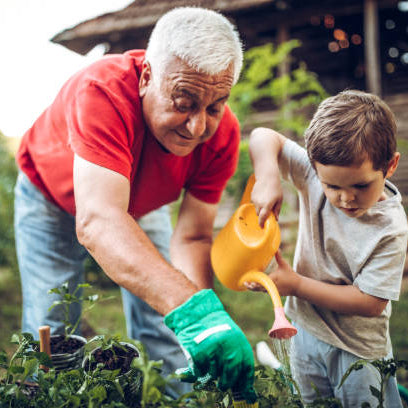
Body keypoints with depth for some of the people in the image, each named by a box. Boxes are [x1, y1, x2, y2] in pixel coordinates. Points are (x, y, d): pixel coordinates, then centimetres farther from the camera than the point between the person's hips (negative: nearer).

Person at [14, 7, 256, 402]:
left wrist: (205, 325, -41)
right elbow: (97, 221, -54)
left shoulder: (222, 133, -29)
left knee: (166, 332, 0)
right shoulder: (103, 91, -43)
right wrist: (192, 307, -65)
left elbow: (191, 238, -25)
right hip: (53, 196, -2)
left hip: (141, 201, 3)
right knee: (50, 335, -5)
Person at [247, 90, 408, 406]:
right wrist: (268, 177, -31)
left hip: (358, 348, -4)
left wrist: (297, 285, -23)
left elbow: (370, 303, -23)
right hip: (305, 330, 4)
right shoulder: (317, 174, -16)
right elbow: (264, 137, -11)